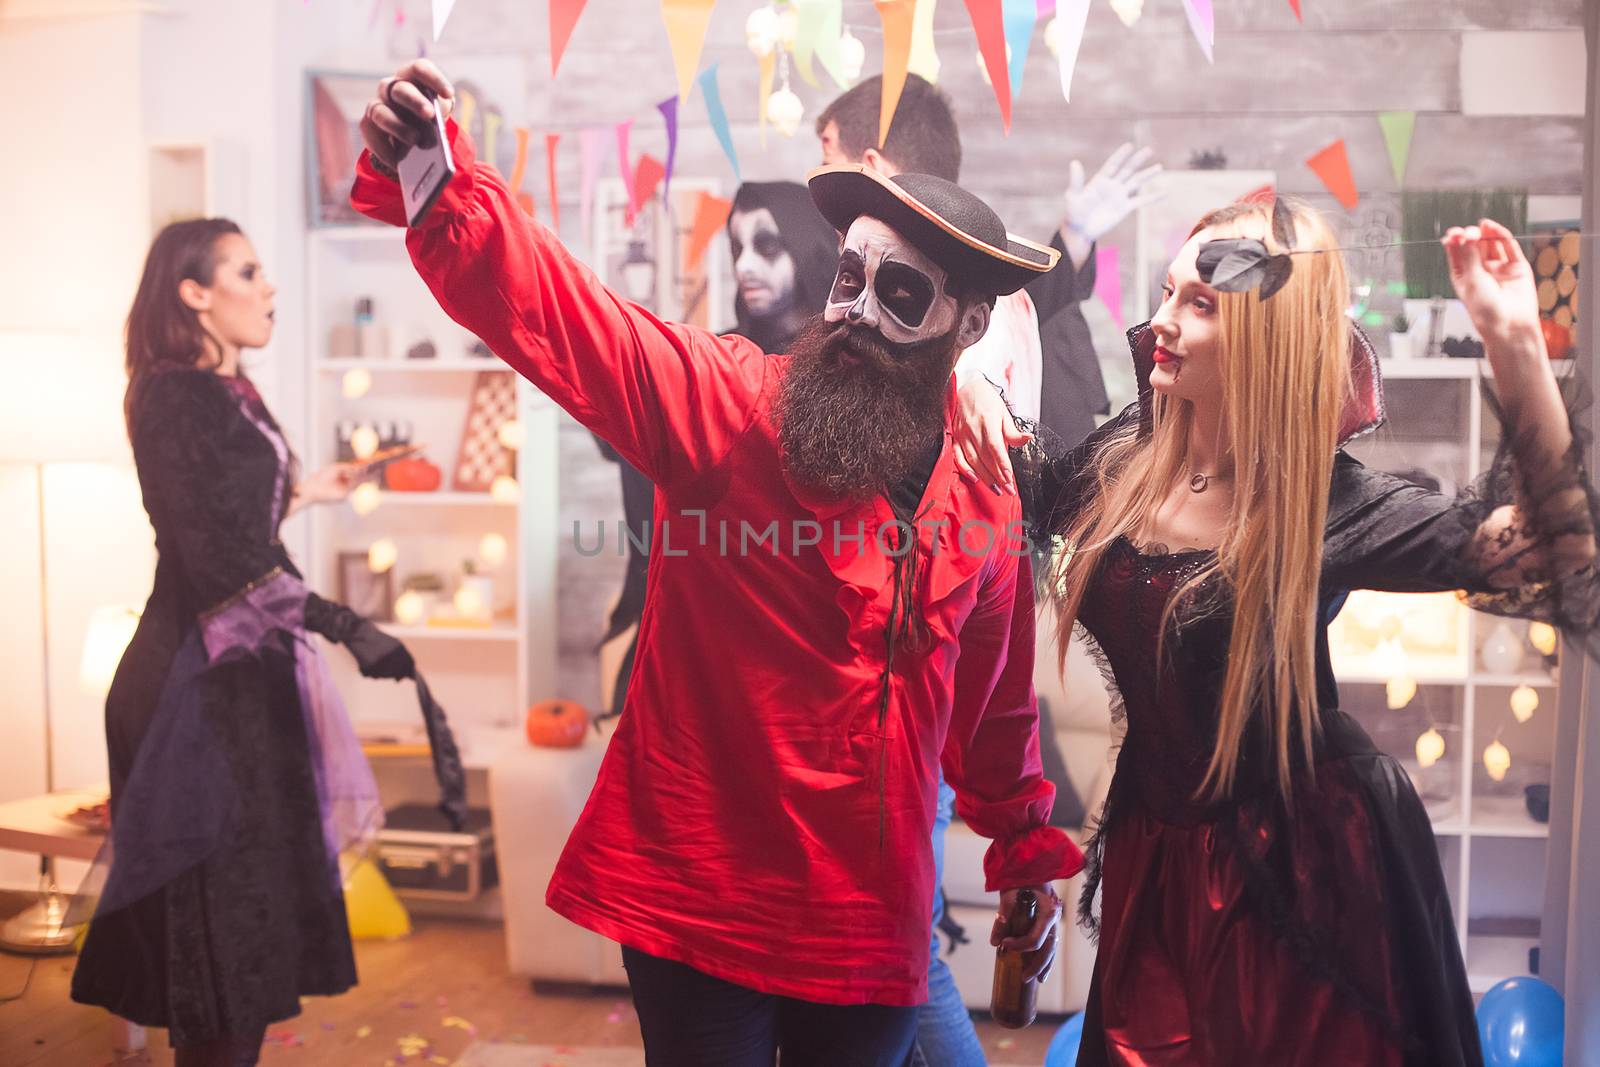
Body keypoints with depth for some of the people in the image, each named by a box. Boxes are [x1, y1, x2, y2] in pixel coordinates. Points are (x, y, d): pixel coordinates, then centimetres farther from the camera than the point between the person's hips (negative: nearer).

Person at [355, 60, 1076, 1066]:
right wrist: (431, 177, -41)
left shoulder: (990, 498, 1)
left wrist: (1027, 851, 23)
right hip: (697, 906, -3)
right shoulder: (722, 400, -11)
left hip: (873, 930, 4)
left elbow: (995, 698, 13)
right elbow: (545, 300, -24)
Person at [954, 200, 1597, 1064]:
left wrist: (1516, 348, -35)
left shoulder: (1328, 505, -19)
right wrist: (978, 399, -9)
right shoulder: (1124, 459, -5)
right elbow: (1012, 490, 12)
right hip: (1156, 854, 4)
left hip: (1303, 862, -4)